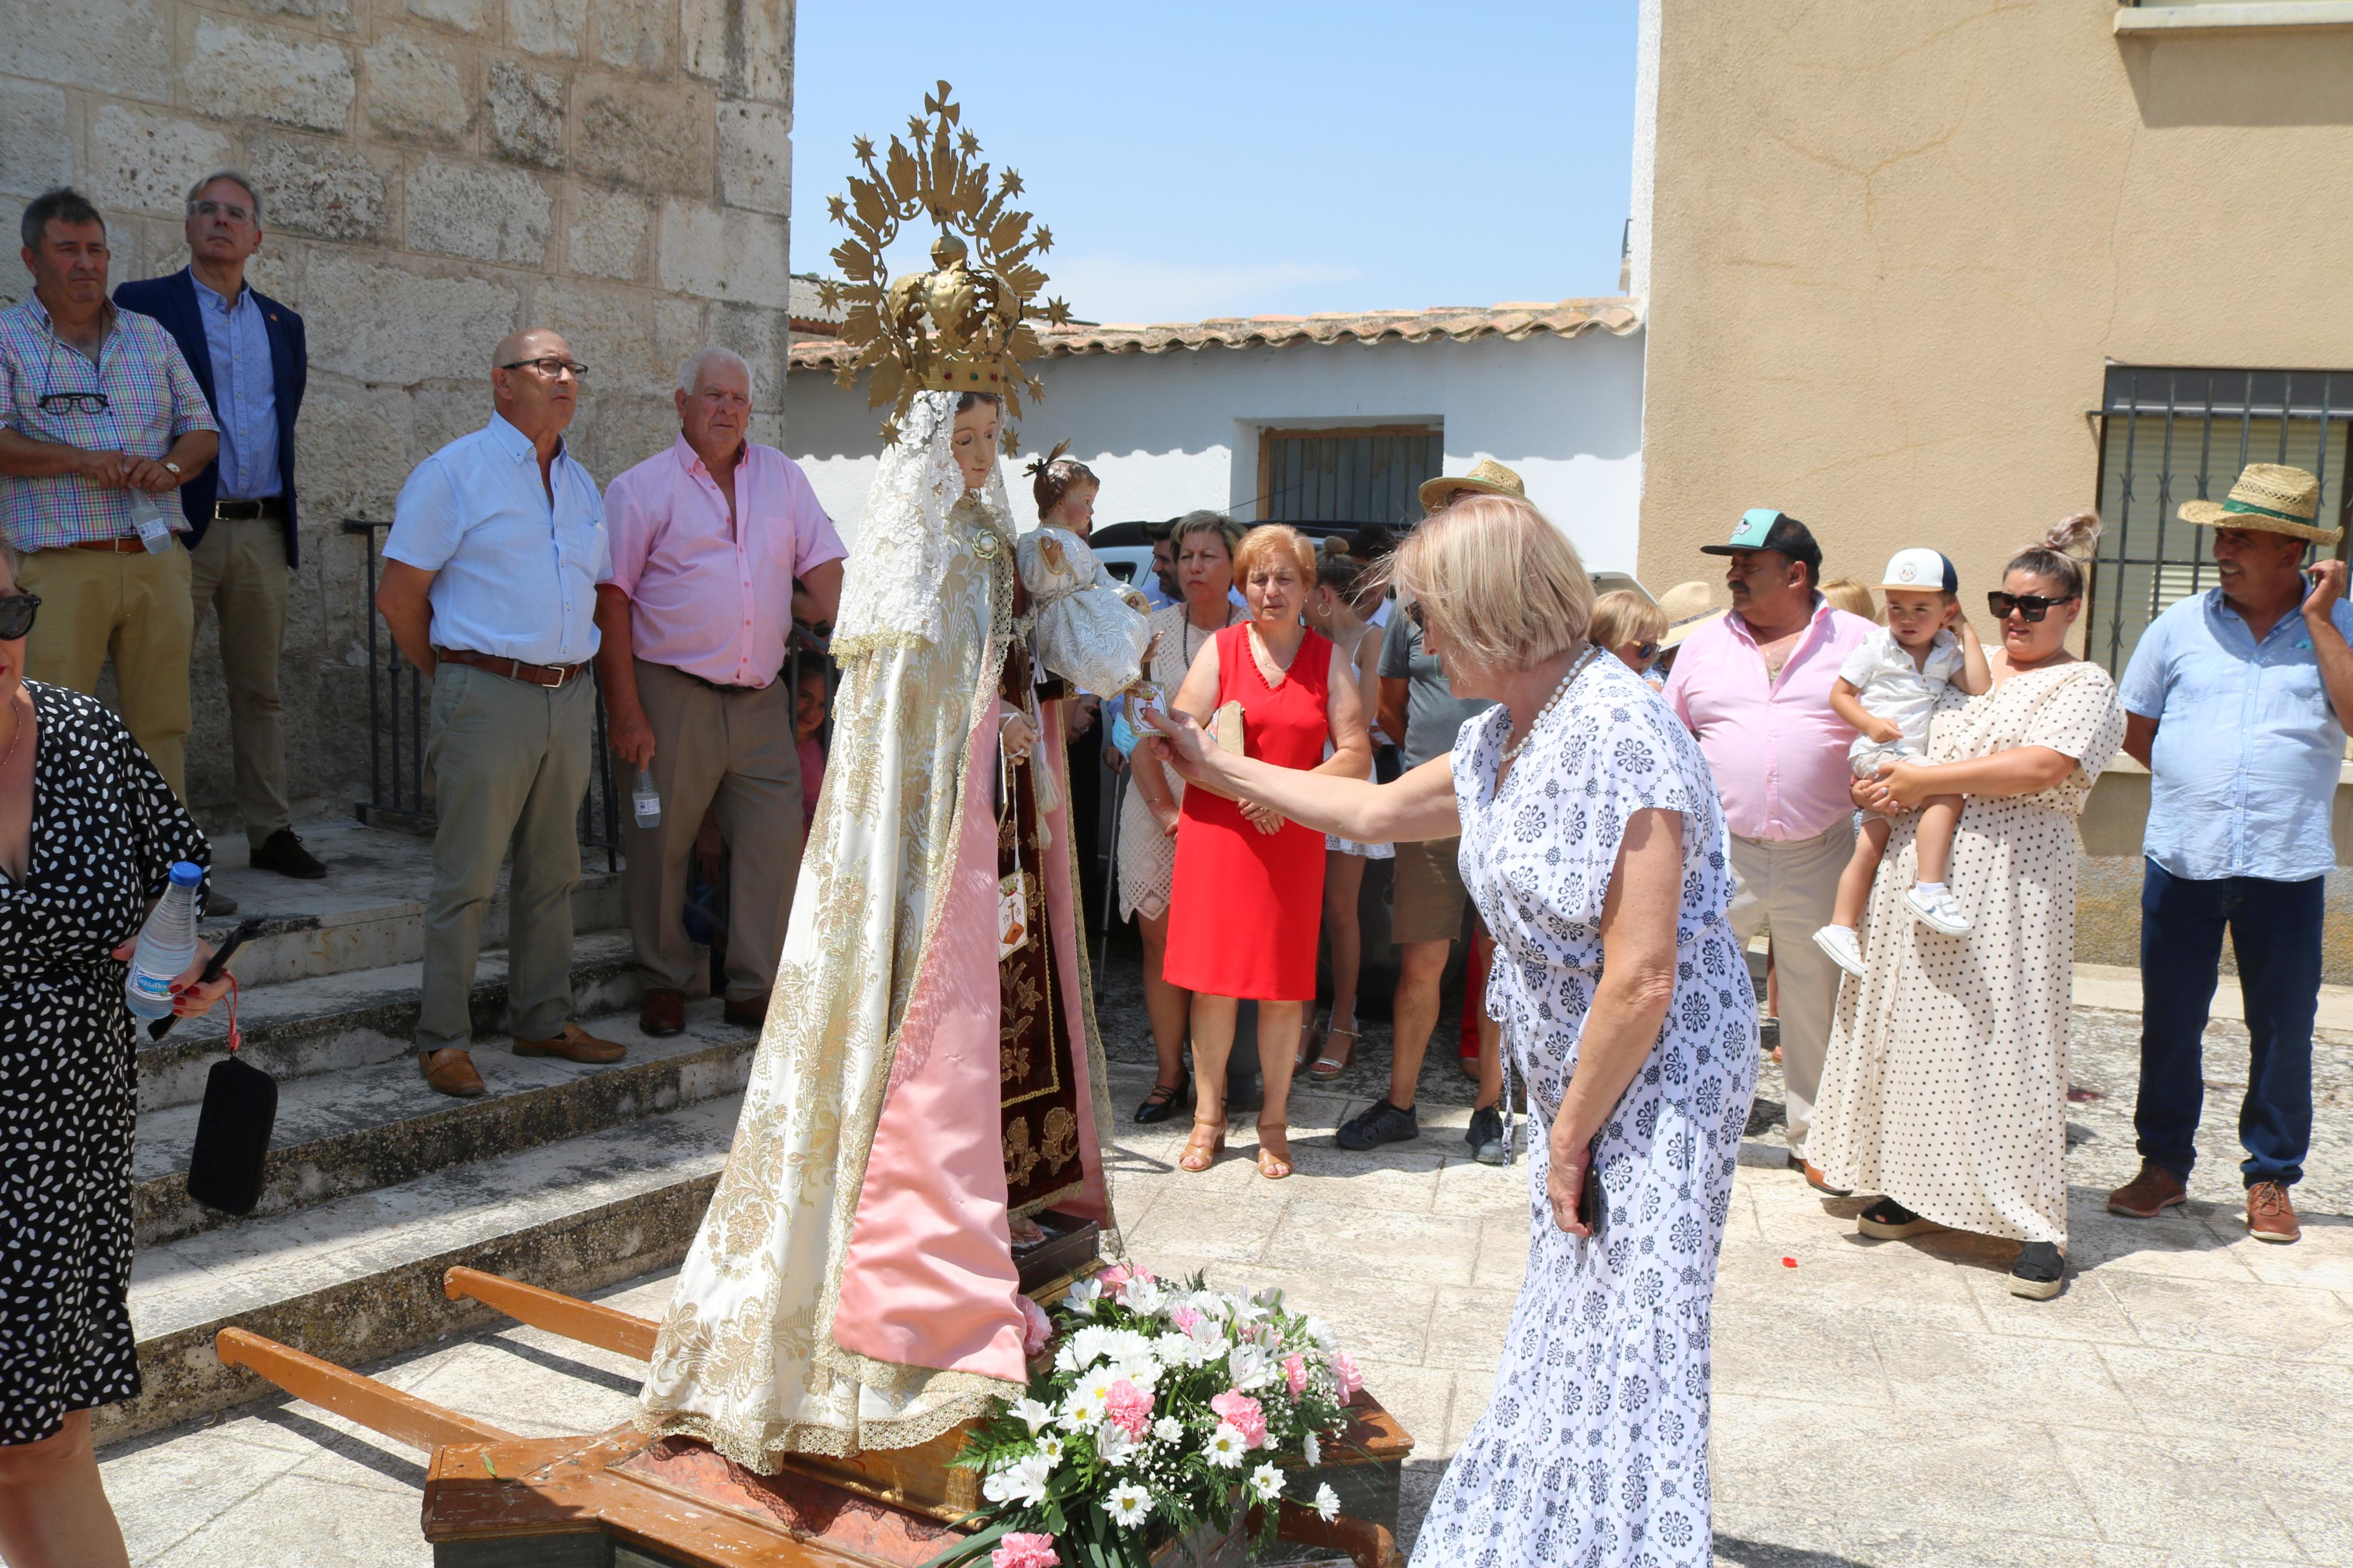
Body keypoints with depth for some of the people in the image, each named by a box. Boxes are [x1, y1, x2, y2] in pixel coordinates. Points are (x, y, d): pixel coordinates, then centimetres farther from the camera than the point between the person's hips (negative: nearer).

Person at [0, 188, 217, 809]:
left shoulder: (151, 337, 19)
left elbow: (203, 428, 16)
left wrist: (172, 467, -5)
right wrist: (80, 460, -17)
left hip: (157, 564, 3)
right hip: (60, 567, -3)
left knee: (163, 728, 4)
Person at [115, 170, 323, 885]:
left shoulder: (283, 325, 16)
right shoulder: (142, 305, 2)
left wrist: (282, 517, 14)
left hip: (263, 531, 4)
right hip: (181, 528, -4)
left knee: (260, 690, 9)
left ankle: (270, 832, 15)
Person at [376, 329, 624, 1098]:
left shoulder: (581, 483, 16)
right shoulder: (453, 473, -3)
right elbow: (398, 595, -4)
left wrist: (573, 670, 14)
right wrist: (458, 676, 2)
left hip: (569, 696, 6)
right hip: (489, 698, -6)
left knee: (552, 873, 12)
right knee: (468, 878, -4)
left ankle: (546, 1022, 22)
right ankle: (444, 1041, 4)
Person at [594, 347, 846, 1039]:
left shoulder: (781, 477, 13)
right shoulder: (642, 488, 1)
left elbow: (821, 566, 10)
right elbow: (612, 600, -3)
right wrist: (625, 712, -10)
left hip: (760, 697, 4)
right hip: (672, 695, -3)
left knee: (778, 838, 0)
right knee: (660, 844, 3)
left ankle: (755, 991, 10)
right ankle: (665, 984, 20)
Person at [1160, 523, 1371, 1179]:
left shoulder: (1329, 660, 6)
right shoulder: (1221, 648, 4)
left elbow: (1357, 755, 0)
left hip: (1294, 837, 1)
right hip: (1217, 829, 0)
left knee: (1284, 987, 2)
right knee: (1213, 979, 1)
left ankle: (1274, 1124, 15)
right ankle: (1209, 1117, 14)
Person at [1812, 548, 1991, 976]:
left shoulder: (1946, 654, 12)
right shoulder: (1875, 646, 2)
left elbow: (1979, 687, -3)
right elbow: (1839, 693, 3)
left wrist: (1967, 634, 2)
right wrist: (1870, 724, -12)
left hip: (1914, 760, 5)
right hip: (1876, 755, -5)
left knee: (1873, 842, 1)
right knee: (1947, 795, -25)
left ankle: (1840, 925, 7)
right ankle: (1929, 889, -26)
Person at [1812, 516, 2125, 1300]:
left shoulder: (2084, 687, -1)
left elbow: (2043, 767, -17)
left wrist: (1924, 780, -13)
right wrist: (1878, 784, 3)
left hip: (2011, 885, -6)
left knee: (2008, 1039, -6)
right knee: (1920, 1029, 7)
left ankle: (2038, 1225, 1)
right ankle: (1920, 1190, 19)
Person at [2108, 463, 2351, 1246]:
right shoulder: (2180, 626, 4)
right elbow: (2136, 731, 13)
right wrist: (2198, 786, 7)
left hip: (2286, 866, -1)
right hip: (2181, 859, 1)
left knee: (2283, 1028, 5)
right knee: (2169, 1021, 8)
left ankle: (2271, 1179, 20)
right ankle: (2164, 1165, 22)